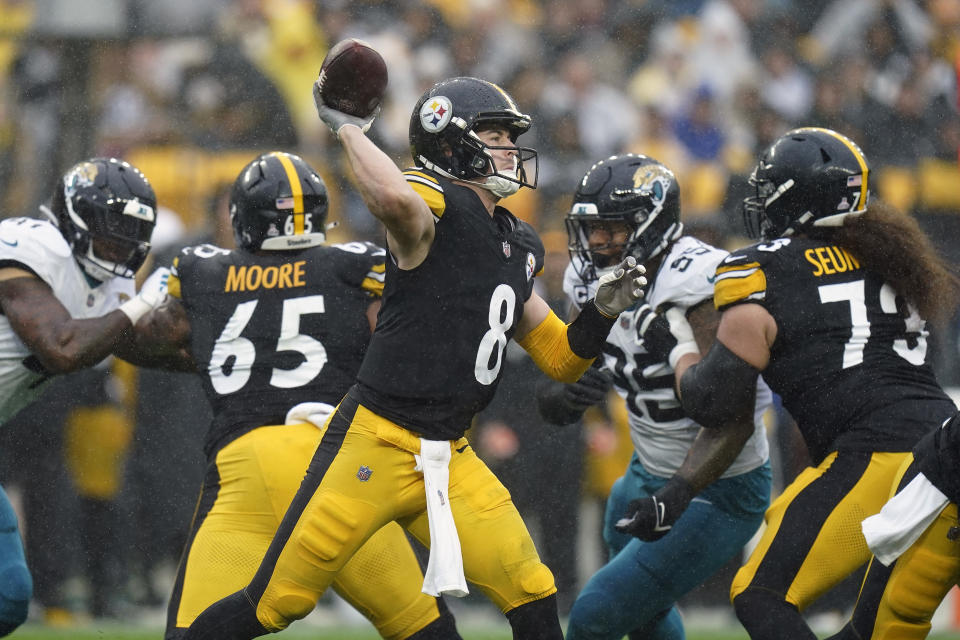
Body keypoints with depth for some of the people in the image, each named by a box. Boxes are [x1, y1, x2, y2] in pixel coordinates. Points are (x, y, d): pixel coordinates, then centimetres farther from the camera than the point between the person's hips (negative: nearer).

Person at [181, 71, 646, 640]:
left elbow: (561, 358, 20)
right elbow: (395, 199, -38)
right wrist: (348, 128, -24)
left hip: (448, 459, 7)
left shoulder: (520, 246, 14)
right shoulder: (436, 205, -11)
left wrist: (603, 311, 3)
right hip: (374, 446, -7)